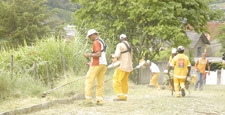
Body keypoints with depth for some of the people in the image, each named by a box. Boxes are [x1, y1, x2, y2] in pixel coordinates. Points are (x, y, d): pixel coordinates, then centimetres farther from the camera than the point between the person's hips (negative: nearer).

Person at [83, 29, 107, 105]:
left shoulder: (96, 42, -11)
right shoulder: (102, 42, 20)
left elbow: (98, 54, -22)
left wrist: (89, 55, -11)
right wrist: (91, 63, 22)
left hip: (96, 65, -9)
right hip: (103, 64, 9)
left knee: (89, 81, -3)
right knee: (100, 83, 5)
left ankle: (88, 99, -7)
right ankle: (99, 100, 2)